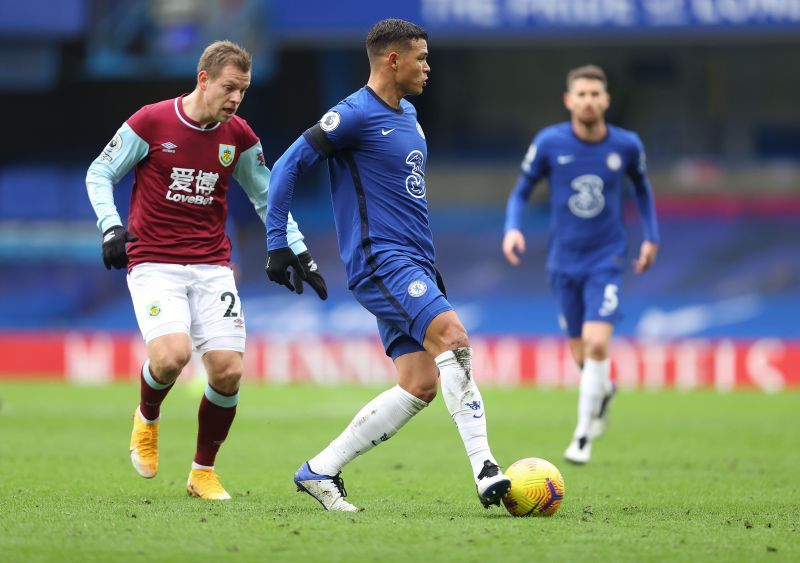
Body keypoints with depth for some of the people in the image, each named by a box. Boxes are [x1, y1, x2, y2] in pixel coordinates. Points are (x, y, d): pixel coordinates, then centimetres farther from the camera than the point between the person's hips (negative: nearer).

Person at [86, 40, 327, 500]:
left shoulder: (240, 137, 5)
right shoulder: (150, 123, -7)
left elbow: (267, 198, 18)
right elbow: (99, 174, 4)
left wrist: (299, 254, 12)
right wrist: (111, 227, -11)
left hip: (212, 266, 4)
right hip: (153, 264, -4)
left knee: (228, 371, -9)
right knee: (172, 354, -26)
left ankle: (203, 471, 13)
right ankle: (147, 419, 9)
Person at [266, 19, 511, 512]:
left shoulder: (408, 115, 19)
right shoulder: (355, 115, -9)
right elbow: (289, 166, -10)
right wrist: (278, 244, -13)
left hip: (412, 266, 9)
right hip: (382, 261, -9)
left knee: (419, 386, 2)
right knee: (452, 336, -25)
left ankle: (320, 471, 9)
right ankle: (484, 470, -28)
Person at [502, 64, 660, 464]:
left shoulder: (627, 145, -5)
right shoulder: (549, 143, -8)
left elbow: (642, 188, 15)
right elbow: (522, 191, 3)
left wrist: (651, 237, 10)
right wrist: (512, 229, -15)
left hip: (606, 259, -1)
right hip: (564, 262, 1)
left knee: (597, 344, -18)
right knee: (580, 354, 8)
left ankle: (583, 434, -5)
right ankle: (604, 391, 44)